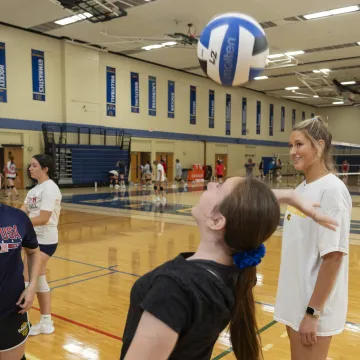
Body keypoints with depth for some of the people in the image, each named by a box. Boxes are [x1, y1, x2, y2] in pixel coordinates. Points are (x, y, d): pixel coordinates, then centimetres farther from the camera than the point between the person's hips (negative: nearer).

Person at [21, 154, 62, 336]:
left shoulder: (49, 189, -16)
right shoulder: (35, 189, 11)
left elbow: (43, 219, -23)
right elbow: (22, 212, 3)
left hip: (45, 240, -9)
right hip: (34, 238, 9)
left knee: (27, 281, -5)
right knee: (39, 281, 14)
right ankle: (46, 323, 25)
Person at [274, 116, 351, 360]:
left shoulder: (332, 189, -18)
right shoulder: (302, 188, 6)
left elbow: (333, 256, -20)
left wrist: (313, 312, -19)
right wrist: (294, 301, 14)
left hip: (313, 306, -8)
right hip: (295, 300, 8)